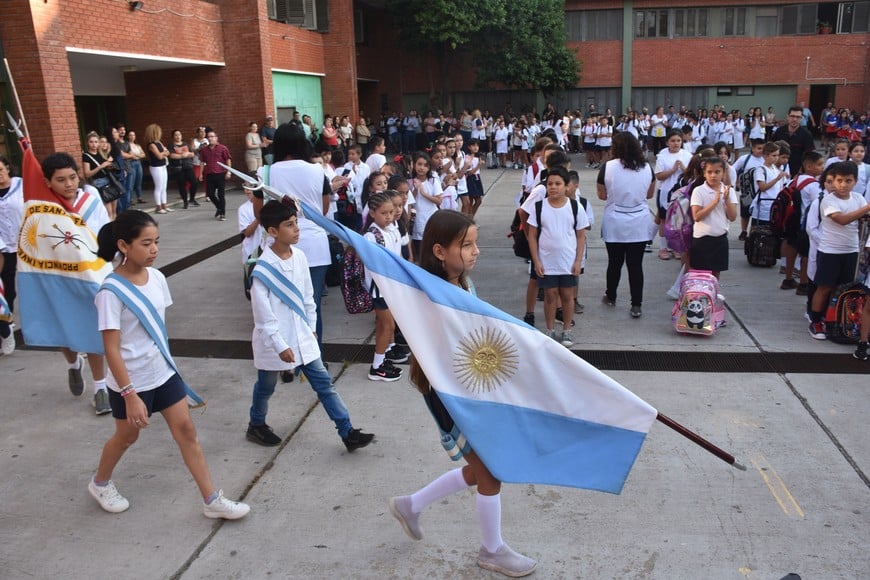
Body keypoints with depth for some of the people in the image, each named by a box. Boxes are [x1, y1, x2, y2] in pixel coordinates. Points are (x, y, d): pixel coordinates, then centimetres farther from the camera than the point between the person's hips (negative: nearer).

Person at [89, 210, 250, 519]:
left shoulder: (156, 277, -3)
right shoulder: (112, 291, -23)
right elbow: (111, 349, -22)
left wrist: (166, 360, 15)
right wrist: (130, 394, -23)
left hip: (164, 372, 6)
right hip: (131, 381, -5)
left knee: (186, 430, 6)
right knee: (127, 436, 16)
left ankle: (212, 500, 14)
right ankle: (100, 482, 47)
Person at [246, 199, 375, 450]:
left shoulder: (299, 256, -2)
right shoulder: (263, 268, -21)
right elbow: (263, 314, -19)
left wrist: (311, 327, 13)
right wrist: (280, 345, -17)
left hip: (302, 336, 6)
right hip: (273, 340, -5)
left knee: (324, 383, 5)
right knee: (266, 387, 16)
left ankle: (347, 432, 10)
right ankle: (256, 426, 42)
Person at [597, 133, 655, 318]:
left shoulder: (607, 167, -10)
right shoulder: (647, 167, -3)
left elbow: (602, 195, -1)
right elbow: (650, 194, 10)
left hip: (614, 225, -1)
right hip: (639, 225, 1)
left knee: (614, 262, 14)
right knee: (636, 265, 5)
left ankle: (610, 297, 31)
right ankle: (636, 305, 8)